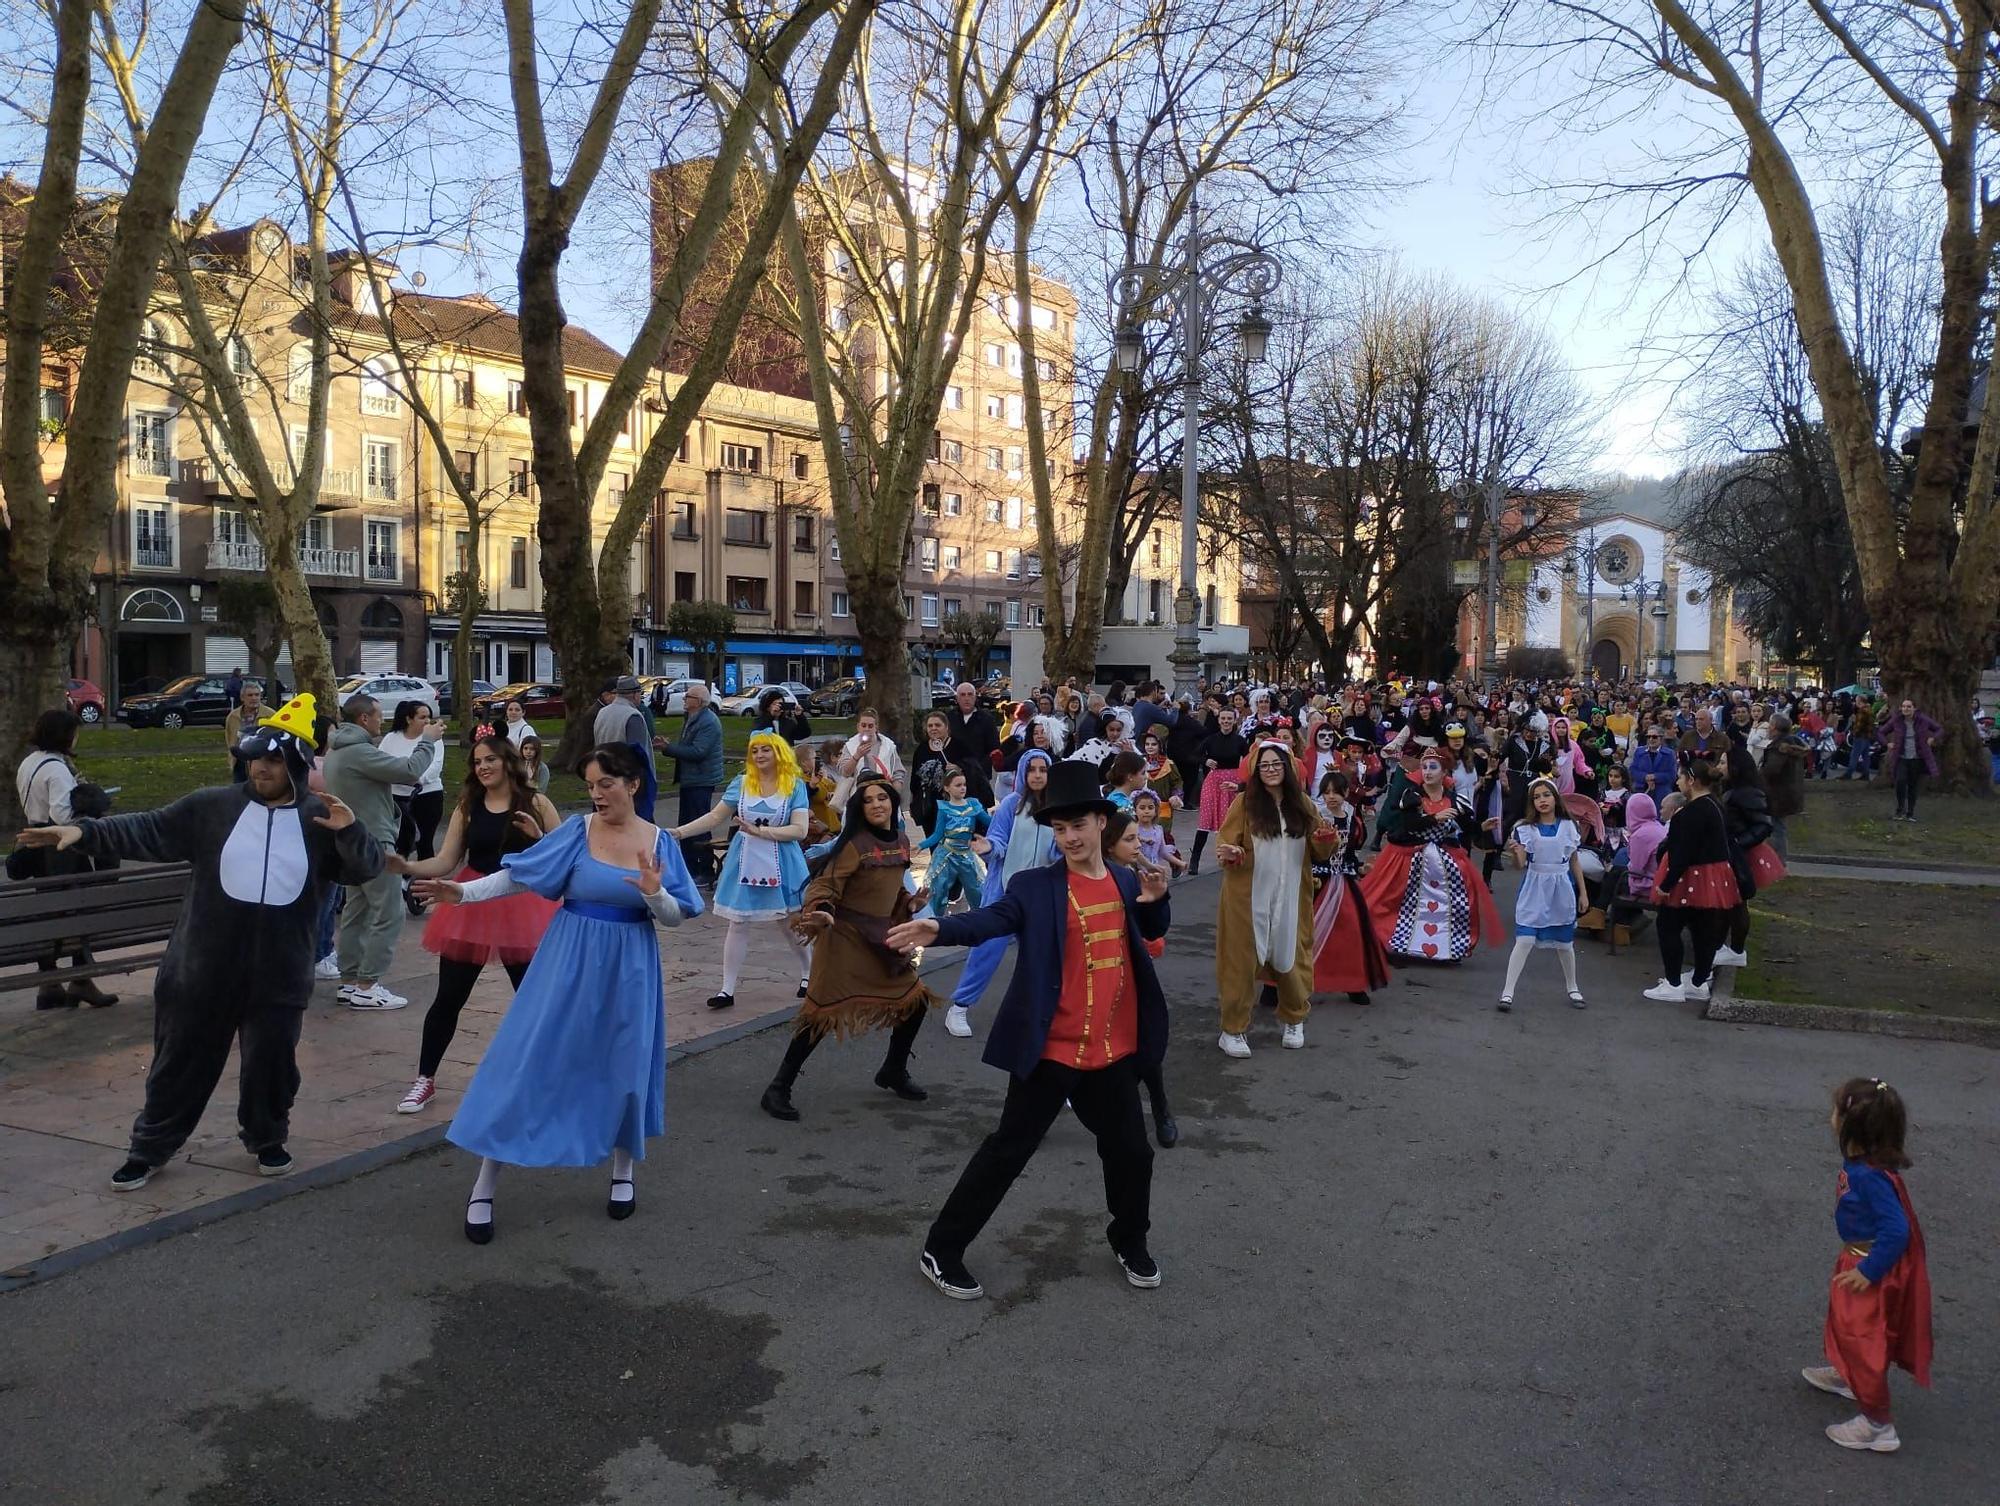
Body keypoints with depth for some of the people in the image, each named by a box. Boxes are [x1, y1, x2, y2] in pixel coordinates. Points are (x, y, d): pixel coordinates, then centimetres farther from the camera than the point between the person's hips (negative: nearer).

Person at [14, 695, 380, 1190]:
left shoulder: (320, 818, -2)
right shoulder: (213, 807, 0)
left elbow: (365, 869, -8)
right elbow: (146, 830, 1)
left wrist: (350, 831, -27)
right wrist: (83, 831, -11)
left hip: (278, 973, -1)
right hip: (203, 968, 1)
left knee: (271, 1062, 12)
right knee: (180, 1061, 13)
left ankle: (266, 1139, 35)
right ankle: (150, 1148, 30)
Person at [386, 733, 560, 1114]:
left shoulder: (535, 803, -2)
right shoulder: (467, 807, 2)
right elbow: (445, 862, -2)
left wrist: (538, 837, -20)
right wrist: (408, 867, -18)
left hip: (521, 909, -1)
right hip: (472, 908, 2)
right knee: (448, 998, 5)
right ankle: (425, 1079, 20)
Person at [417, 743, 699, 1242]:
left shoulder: (658, 842, -4)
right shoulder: (578, 830, -6)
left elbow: (674, 917, -2)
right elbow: (518, 876, -3)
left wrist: (654, 892, -22)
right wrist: (463, 891, -14)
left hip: (627, 970, 1)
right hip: (568, 963, 0)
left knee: (625, 1066, 9)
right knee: (526, 1060, -1)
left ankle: (623, 1172, 33)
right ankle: (484, 1188, 11)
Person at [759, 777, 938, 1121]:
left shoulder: (901, 842, 7)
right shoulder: (854, 844, -16)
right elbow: (825, 885, -21)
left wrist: (910, 901, 4)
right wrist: (821, 914, -39)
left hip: (882, 937, 7)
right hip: (844, 938, -7)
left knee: (915, 999, 12)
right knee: (822, 1013, -7)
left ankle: (893, 1072, 35)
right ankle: (778, 1090, 4)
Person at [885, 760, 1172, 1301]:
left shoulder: (1126, 883, 4)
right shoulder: (1035, 887, -10)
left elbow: (1151, 931, 20)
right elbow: (991, 918, -25)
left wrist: (1157, 899, -3)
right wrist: (939, 928, -46)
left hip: (1113, 1050, 4)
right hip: (1051, 1049, -4)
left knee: (1130, 1151, 15)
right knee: (1007, 1151, 3)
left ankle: (1130, 1242, 41)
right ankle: (941, 1250, 16)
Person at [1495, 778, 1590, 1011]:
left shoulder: (1568, 826, 1)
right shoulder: (1525, 829, -5)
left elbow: (1575, 862, 8)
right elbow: (1521, 863, -14)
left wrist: (1583, 892, 9)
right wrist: (1514, 851, -36)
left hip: (1562, 890, 2)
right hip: (1534, 889, -2)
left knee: (1565, 943, 14)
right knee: (1524, 940, -10)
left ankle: (1572, 988, 35)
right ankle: (1507, 992, -6)